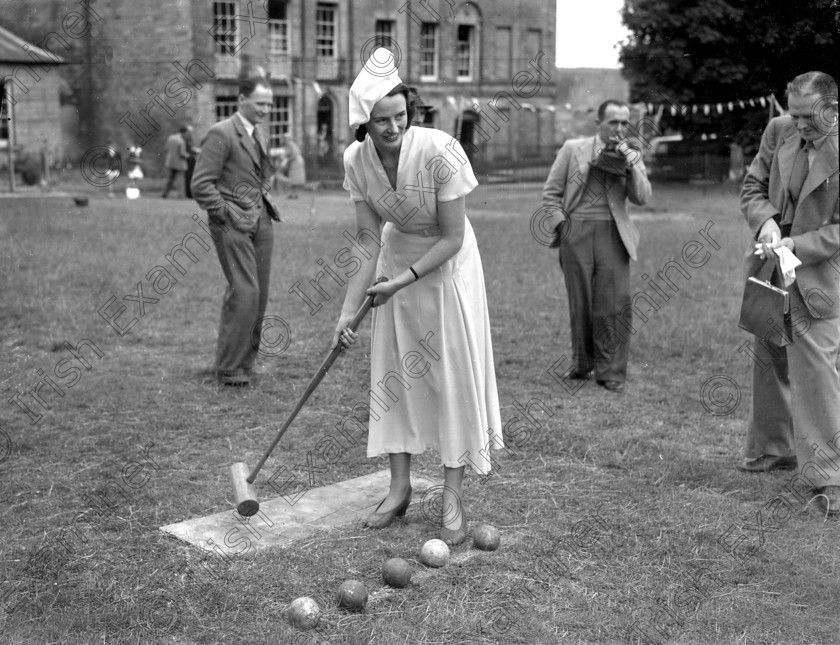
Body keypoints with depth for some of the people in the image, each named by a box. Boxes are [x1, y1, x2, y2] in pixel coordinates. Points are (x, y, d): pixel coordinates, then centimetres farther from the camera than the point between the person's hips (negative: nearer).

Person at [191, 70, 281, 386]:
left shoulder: (260, 134, 16)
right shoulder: (221, 134, -10)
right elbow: (201, 185, -13)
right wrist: (227, 214, -14)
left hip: (261, 222, 8)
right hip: (233, 224, -8)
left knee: (259, 294, 7)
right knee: (244, 292, -13)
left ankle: (246, 359, 18)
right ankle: (229, 369, -4)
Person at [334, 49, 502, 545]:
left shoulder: (439, 152, -28)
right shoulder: (357, 160, -15)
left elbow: (452, 238, -21)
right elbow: (369, 242, -10)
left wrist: (402, 280, -24)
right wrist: (348, 311, -14)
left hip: (448, 264, -4)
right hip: (397, 258, 5)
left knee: (453, 372, -5)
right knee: (393, 370, 6)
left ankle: (453, 499, 5)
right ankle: (400, 487, 19)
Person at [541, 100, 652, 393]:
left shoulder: (632, 157, 10)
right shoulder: (573, 149, 5)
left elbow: (642, 198, -1)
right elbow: (551, 192, 7)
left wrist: (629, 163, -10)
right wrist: (561, 223, -3)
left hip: (612, 235, 1)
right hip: (576, 233, 0)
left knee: (614, 304, -6)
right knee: (580, 302, 6)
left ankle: (611, 372, 2)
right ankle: (582, 363, 23)